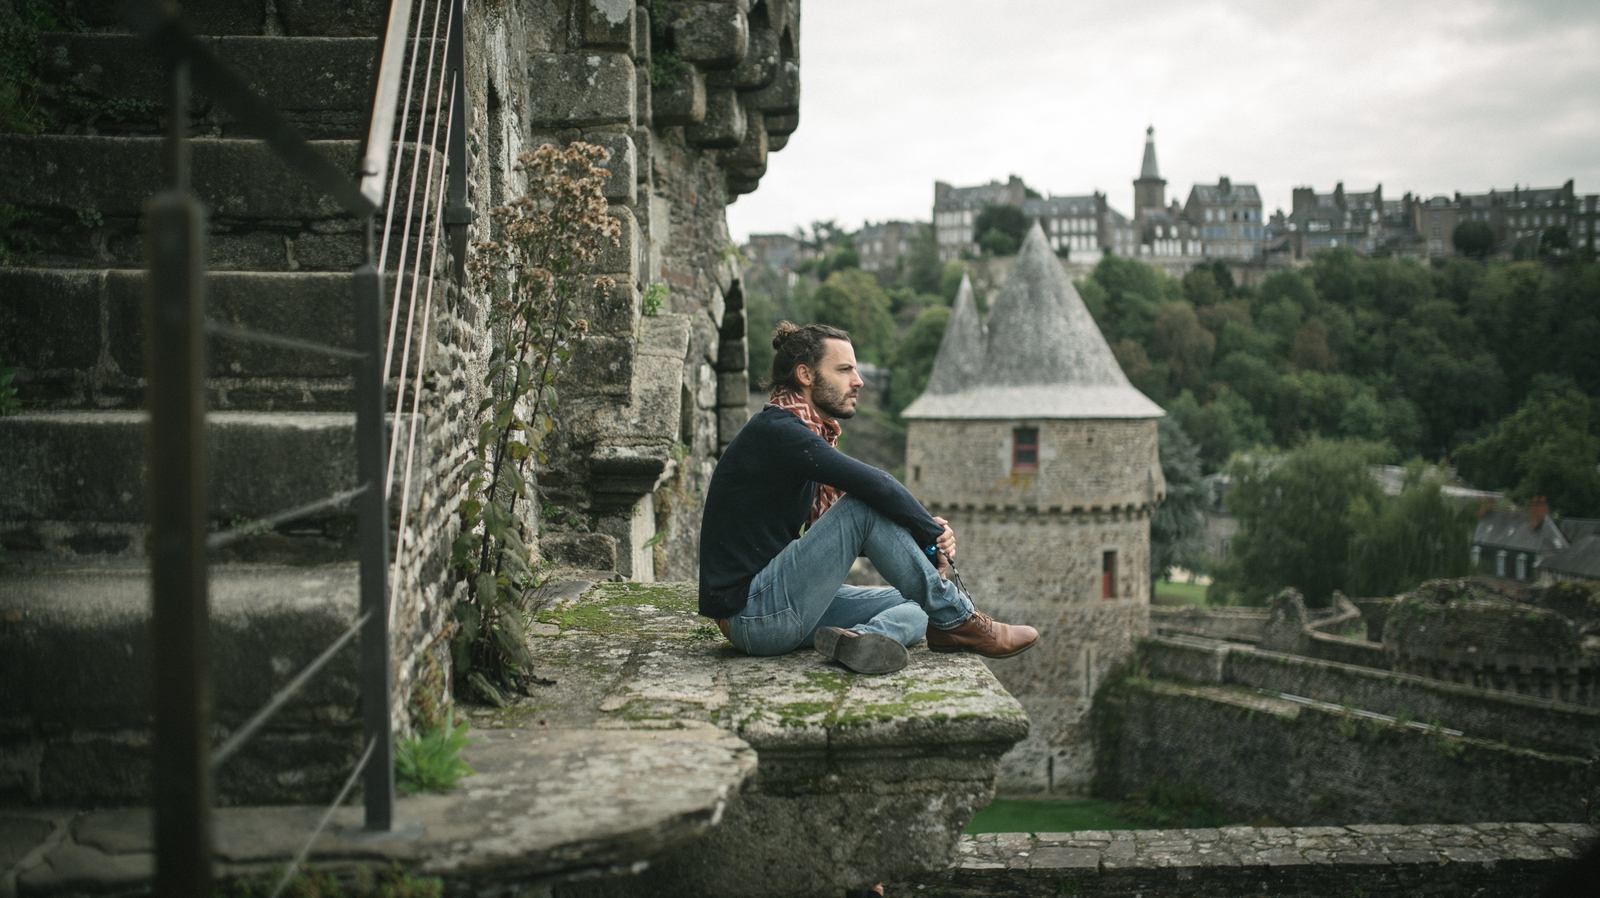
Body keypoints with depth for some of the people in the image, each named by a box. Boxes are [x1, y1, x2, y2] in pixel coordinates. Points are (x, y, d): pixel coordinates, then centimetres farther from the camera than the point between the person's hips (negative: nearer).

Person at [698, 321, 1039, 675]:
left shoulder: (811, 434, 15)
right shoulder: (776, 430, -15)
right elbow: (874, 485, -26)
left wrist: (928, 535, -3)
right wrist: (935, 536, -11)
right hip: (752, 613, -10)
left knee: (919, 605, 11)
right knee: (866, 505, -20)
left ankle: (860, 636, -21)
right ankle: (958, 621, -9)